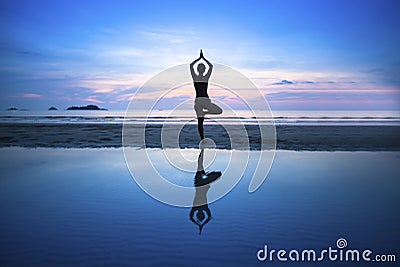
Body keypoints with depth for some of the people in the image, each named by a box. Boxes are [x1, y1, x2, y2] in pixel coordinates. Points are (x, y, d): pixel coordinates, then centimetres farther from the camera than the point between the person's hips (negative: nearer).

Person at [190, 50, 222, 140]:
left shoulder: (206, 77, 11)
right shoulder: (195, 77, 8)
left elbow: (211, 66, 9)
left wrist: (203, 58, 14)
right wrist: (199, 58, 7)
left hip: (206, 100, 2)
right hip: (198, 100, -2)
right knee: (200, 121, -1)